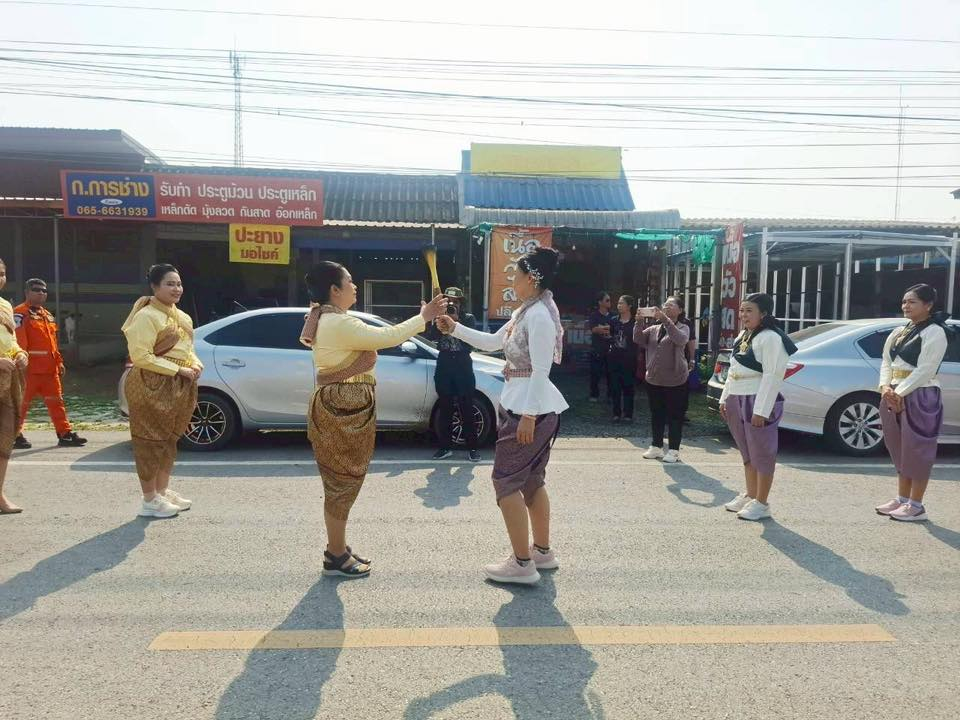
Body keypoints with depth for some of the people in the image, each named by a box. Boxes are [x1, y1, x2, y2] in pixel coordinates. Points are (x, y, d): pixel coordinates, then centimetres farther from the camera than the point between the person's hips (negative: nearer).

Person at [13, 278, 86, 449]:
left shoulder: (47, 315, 20)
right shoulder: (20, 313, -6)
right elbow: (18, 341, -14)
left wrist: (59, 362, 15)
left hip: (50, 368, 8)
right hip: (30, 369, -8)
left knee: (56, 402, 7)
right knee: (22, 403, 1)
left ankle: (65, 434, 10)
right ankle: (15, 436, 12)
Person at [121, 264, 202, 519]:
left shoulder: (182, 317, 14)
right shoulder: (146, 316, -13)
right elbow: (140, 356, -20)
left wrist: (195, 364, 2)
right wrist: (178, 369, -20)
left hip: (178, 386, 9)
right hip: (152, 387, -9)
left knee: (169, 439, 16)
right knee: (151, 442, -1)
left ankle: (163, 491, 29)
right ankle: (150, 501, 7)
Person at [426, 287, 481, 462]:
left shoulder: (468, 318, 5)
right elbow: (431, 336, -6)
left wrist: (456, 320, -17)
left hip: (463, 368, -2)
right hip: (444, 368, 2)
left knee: (467, 409, -2)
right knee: (445, 409, 5)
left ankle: (472, 448, 3)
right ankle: (446, 447, 12)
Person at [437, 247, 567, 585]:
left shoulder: (539, 315, -18)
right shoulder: (525, 312, 13)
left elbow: (541, 371, -22)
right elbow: (492, 342, 21)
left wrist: (528, 416, -24)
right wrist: (455, 328, 13)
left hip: (529, 405, -10)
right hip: (524, 403, 10)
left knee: (506, 480, -3)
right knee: (531, 479, 17)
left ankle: (522, 564, 3)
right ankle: (542, 551, 28)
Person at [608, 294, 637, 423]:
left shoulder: (635, 322, -5)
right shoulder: (614, 321, 7)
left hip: (629, 359, -4)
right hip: (615, 357, 4)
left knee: (628, 386, 2)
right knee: (615, 386, 6)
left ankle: (628, 414, 9)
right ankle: (616, 413, 14)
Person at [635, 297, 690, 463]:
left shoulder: (683, 328, -2)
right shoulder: (654, 328, 11)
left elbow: (680, 339, -25)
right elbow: (638, 339, 0)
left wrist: (664, 319, -32)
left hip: (675, 381, -5)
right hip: (653, 380, 5)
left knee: (674, 417, 2)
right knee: (656, 416, 13)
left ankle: (674, 450, 9)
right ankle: (656, 446, 24)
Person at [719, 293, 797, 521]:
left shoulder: (770, 338, -14)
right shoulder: (743, 336, 15)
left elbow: (773, 376, -20)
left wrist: (761, 410, -23)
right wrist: (725, 399, 16)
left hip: (758, 402, -9)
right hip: (737, 400, 9)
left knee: (762, 453, 0)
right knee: (747, 452, 17)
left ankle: (761, 503, 8)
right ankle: (750, 495, 28)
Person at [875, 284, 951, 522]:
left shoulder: (934, 332, -9)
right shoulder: (898, 332, 14)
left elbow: (925, 370, -17)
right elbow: (886, 362, 10)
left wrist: (899, 393, -18)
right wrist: (886, 387, -7)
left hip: (920, 397, -8)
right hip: (894, 395, 8)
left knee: (917, 450, -2)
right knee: (899, 450, 13)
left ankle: (916, 505, 6)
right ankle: (902, 499, 24)